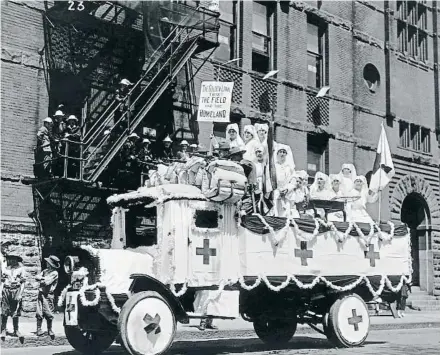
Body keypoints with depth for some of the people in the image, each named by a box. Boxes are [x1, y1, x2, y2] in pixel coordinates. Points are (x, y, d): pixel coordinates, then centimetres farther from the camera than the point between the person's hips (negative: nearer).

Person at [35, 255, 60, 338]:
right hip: (41, 293, 6)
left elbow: (47, 282, -15)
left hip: (48, 295, -6)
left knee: (48, 314, -2)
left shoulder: (54, 273, -7)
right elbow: (37, 277, 7)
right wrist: (43, 278, -8)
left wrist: (42, 279, 3)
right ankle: (39, 329, 7)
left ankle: (50, 330, 11)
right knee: (39, 313, 1)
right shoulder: (45, 270, 15)